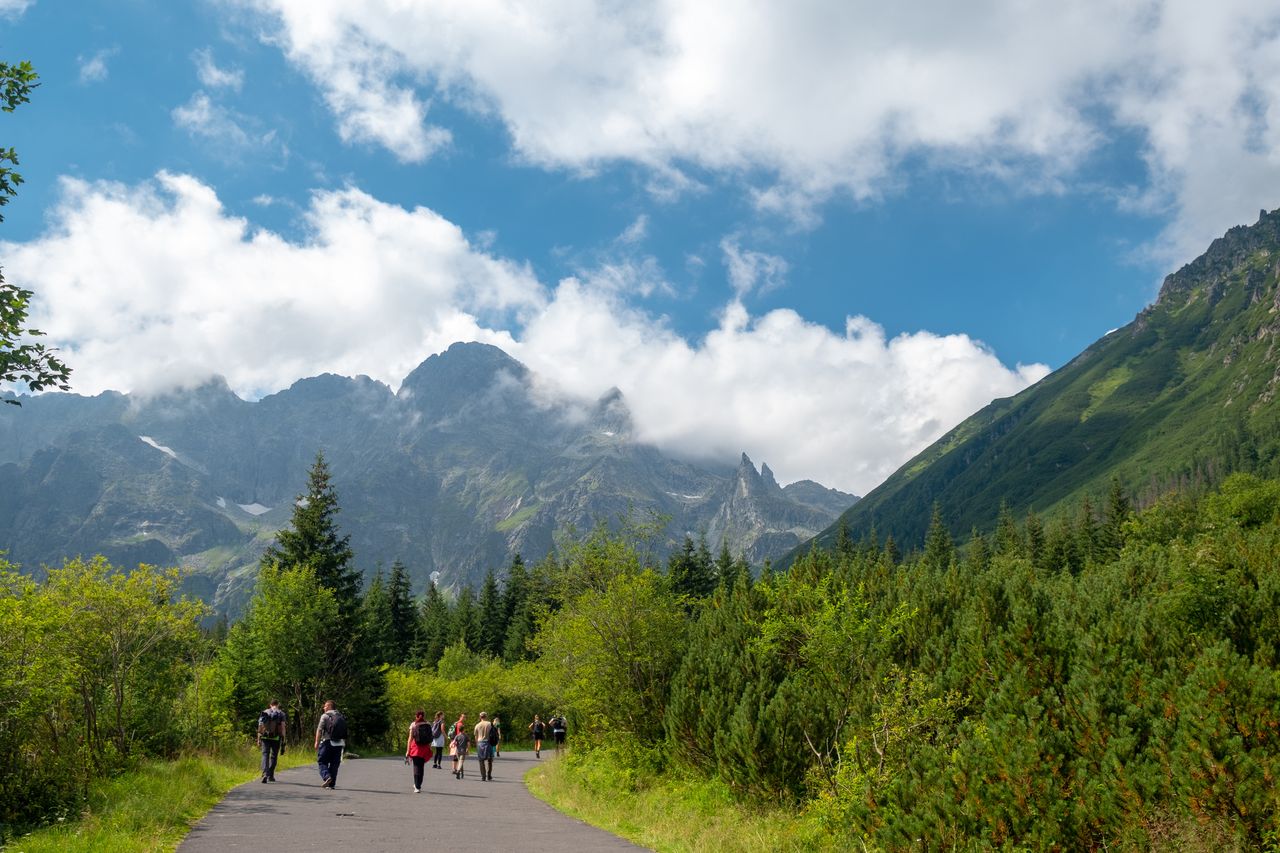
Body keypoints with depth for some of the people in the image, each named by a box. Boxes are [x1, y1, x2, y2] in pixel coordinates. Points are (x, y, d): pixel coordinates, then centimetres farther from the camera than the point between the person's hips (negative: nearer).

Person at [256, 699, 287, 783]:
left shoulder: (264, 713, 9)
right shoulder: (281, 714, 3)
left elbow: (260, 726, 3)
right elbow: (283, 727, -4)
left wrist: (259, 739, 6)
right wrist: (283, 741, -3)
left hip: (265, 737, 1)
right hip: (276, 738, -1)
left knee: (265, 755, -1)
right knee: (274, 756, 13)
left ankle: (265, 774, -21)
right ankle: (270, 776, 19)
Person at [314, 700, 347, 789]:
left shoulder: (325, 716, -4)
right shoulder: (341, 717, 12)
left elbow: (319, 730, -9)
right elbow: (345, 732, 14)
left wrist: (317, 742, -5)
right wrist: (344, 743, 18)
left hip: (328, 742, -5)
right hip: (339, 743, 5)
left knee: (322, 762, 2)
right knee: (334, 764, 9)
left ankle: (326, 777, -20)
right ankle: (332, 784, 8)